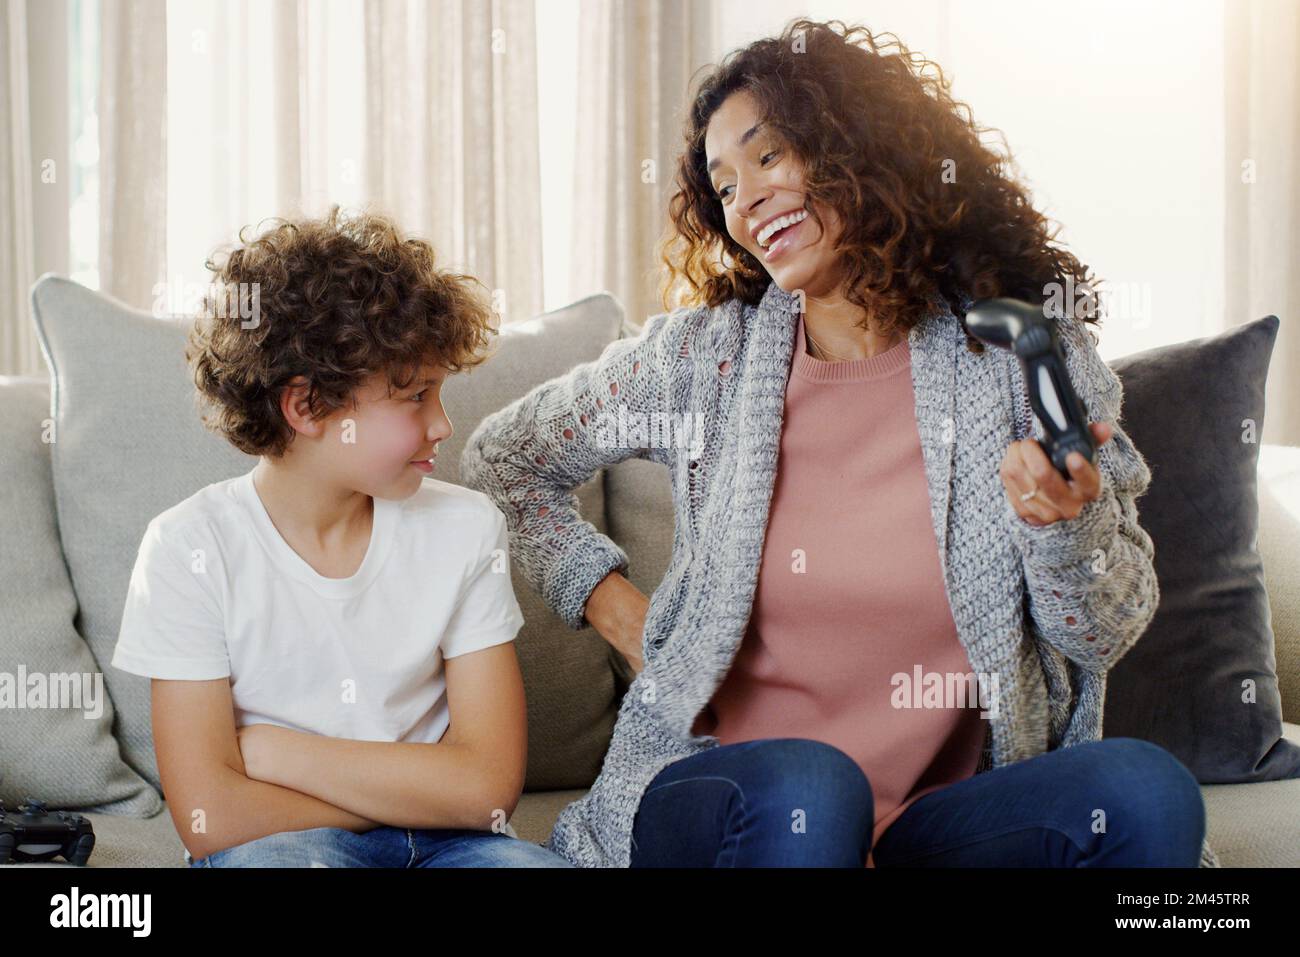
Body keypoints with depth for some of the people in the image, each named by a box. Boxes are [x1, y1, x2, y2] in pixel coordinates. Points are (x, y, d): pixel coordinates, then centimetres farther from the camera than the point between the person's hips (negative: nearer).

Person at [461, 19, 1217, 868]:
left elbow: (1108, 632, 2)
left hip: (949, 815, 1)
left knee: (1146, 790, -27)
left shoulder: (1022, 352, 0)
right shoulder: (703, 355, 2)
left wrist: (1066, 521, -19)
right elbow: (504, 458, 18)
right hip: (727, 801, 0)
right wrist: (616, 608, 6)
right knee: (805, 786, -36)